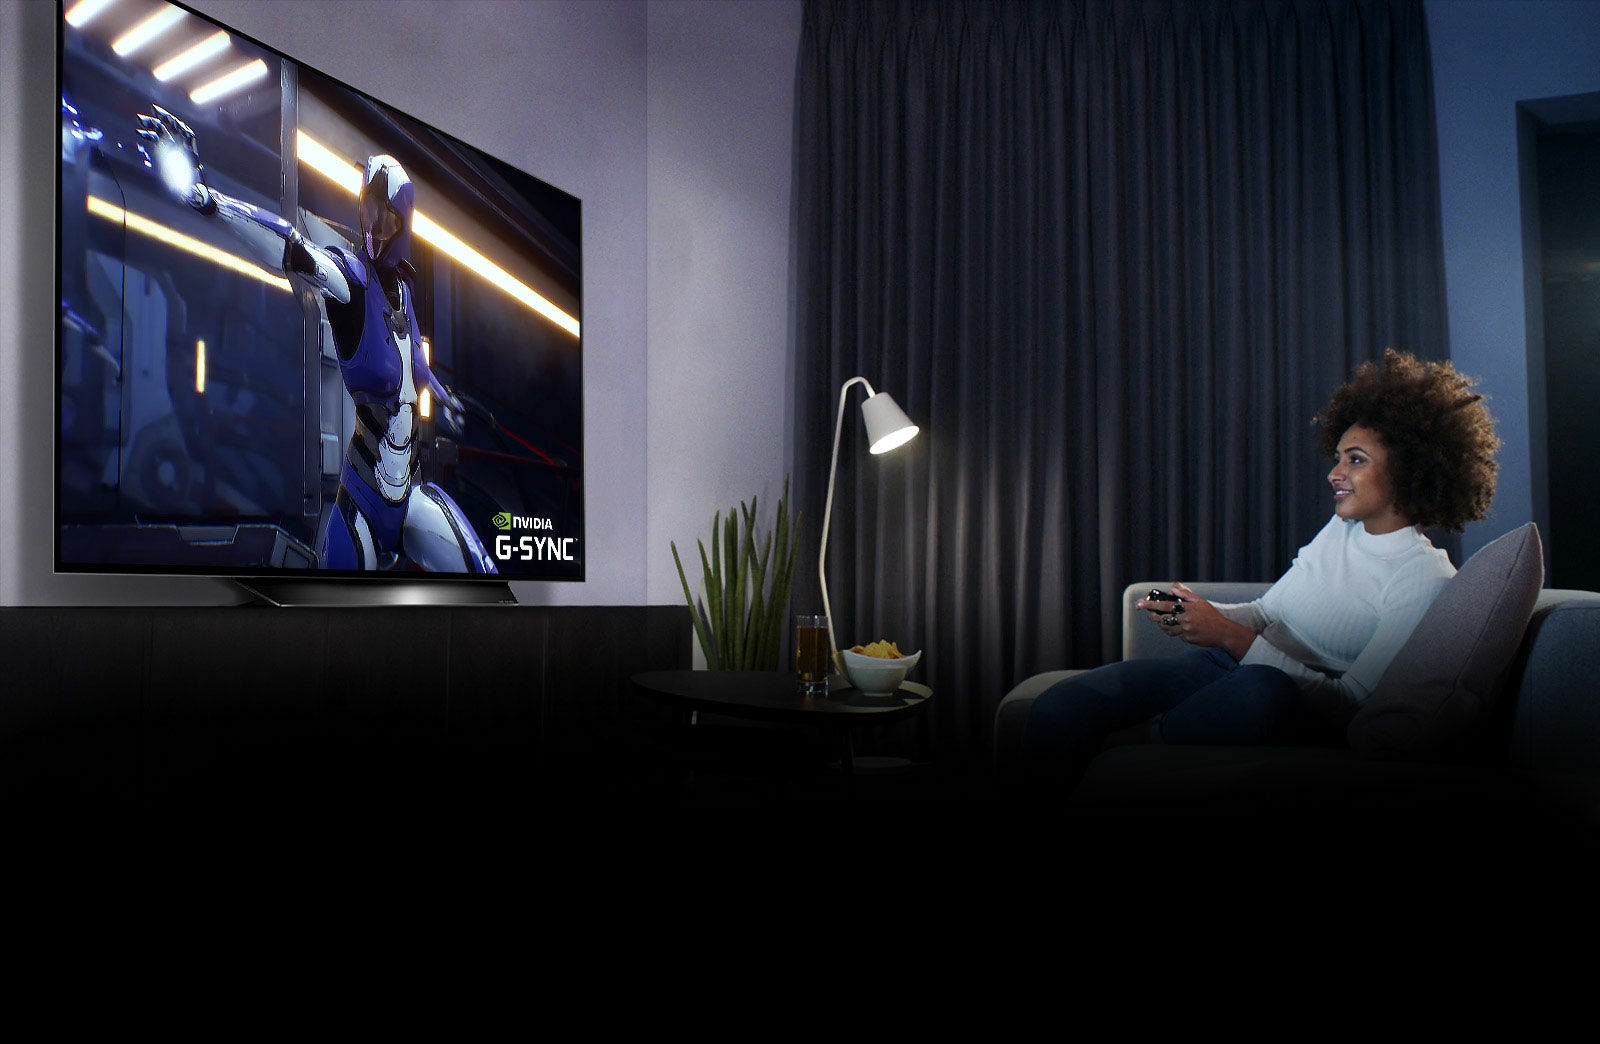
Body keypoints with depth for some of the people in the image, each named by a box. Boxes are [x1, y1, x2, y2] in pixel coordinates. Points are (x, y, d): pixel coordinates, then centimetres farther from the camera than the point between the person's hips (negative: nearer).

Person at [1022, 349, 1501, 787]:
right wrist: (1198, 613, -2)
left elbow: (1349, 702, -14)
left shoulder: (1426, 580, -7)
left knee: (1257, 689, -45)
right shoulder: (1341, 528, 16)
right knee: (1057, 707, -21)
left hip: (1302, 713, -6)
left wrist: (1233, 637, -18)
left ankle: (1111, 747, -25)